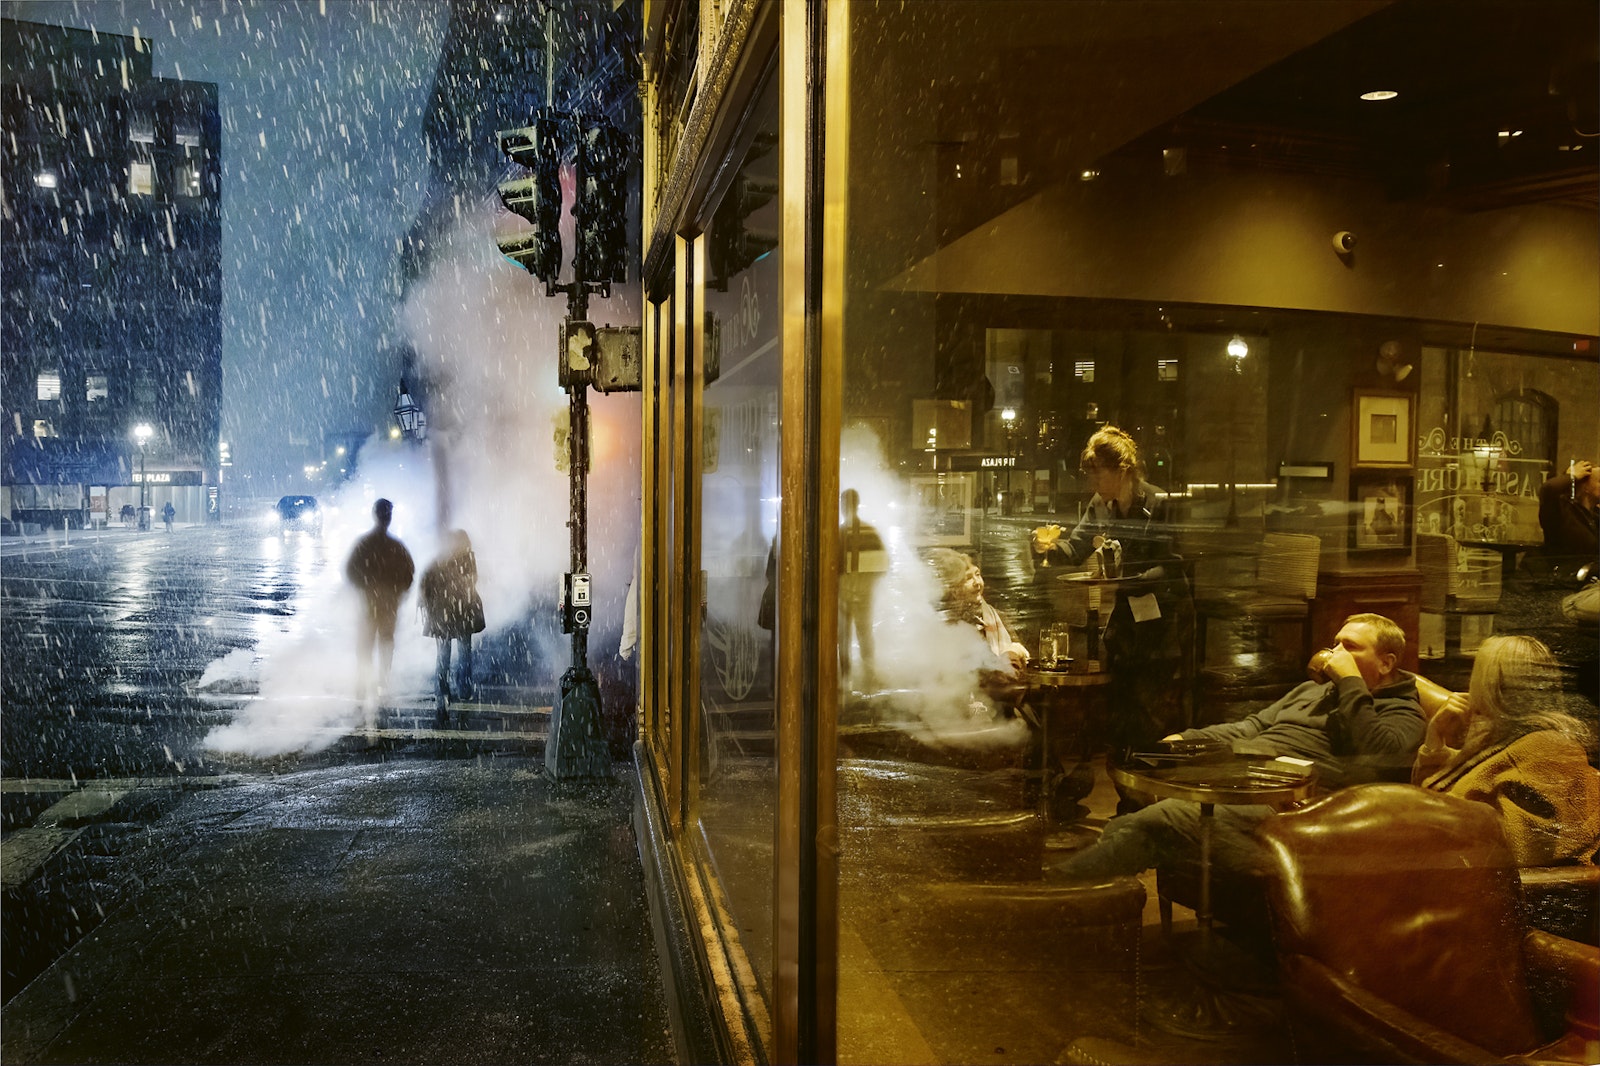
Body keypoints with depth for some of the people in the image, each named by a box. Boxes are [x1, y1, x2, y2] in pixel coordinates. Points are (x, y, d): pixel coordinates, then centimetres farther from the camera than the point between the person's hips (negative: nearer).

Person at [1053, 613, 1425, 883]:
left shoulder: (1401, 712, 9)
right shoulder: (1311, 690, 33)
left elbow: (1378, 757, -13)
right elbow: (1250, 726, 32)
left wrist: (1351, 683, -7)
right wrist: (1187, 738, 16)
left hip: (1283, 801, -9)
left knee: (1156, 822, -32)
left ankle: (1060, 886, -35)